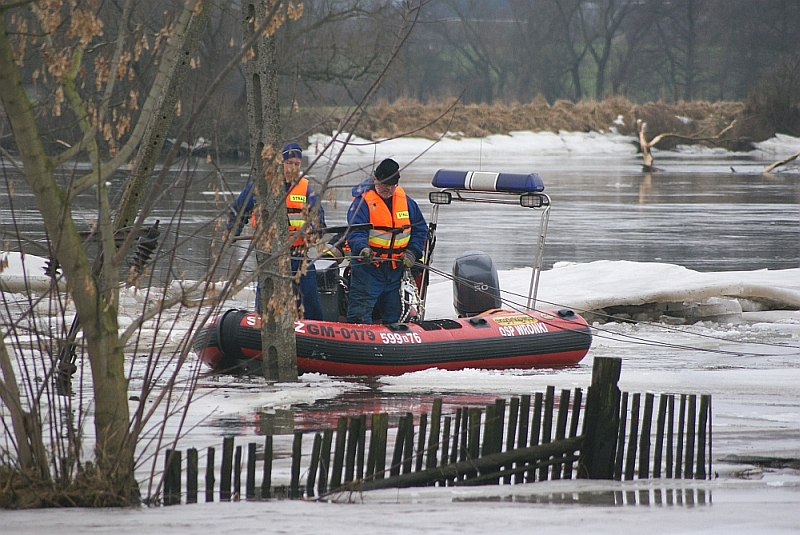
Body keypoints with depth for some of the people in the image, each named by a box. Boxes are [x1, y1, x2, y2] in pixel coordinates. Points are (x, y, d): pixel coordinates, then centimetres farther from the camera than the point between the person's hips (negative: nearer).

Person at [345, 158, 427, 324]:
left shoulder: (405, 201, 8)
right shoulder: (363, 201, -10)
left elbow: (420, 229, 15)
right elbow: (355, 232, -21)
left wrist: (412, 253, 0)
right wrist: (362, 248, -41)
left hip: (396, 268, 6)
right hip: (368, 266, -6)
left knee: (393, 316, 13)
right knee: (361, 312, -11)